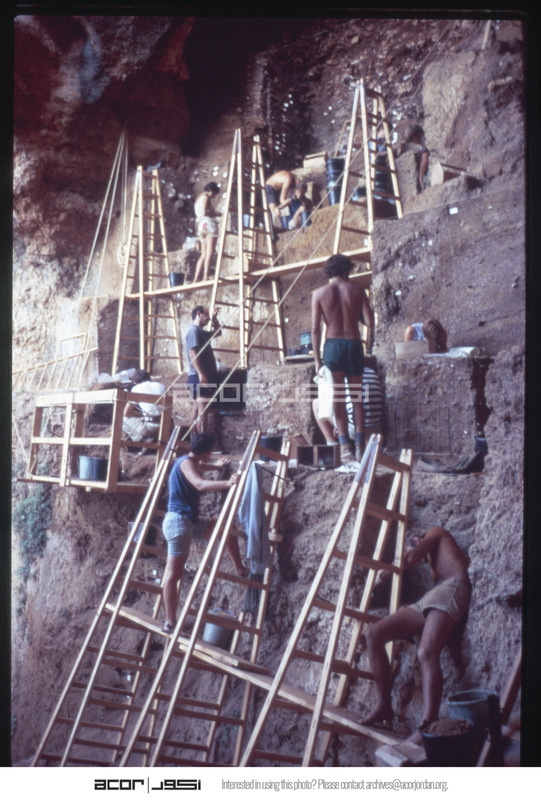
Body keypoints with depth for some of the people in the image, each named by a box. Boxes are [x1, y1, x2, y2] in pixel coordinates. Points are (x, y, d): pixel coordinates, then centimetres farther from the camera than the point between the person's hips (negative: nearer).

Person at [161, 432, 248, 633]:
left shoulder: (187, 462, 17)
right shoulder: (186, 463, -13)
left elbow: (198, 466, 44)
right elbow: (200, 484, -32)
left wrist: (216, 465, 57)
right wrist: (227, 483, -39)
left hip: (190, 521, 10)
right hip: (179, 521, -10)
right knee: (174, 572, -8)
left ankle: (240, 569, 20)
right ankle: (170, 622, -6)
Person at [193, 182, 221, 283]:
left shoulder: (198, 199, 24)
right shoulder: (206, 197, -3)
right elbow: (204, 212, -17)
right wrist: (215, 214, -5)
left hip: (200, 226, 9)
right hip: (209, 224, -9)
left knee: (203, 255, 8)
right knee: (210, 253, -14)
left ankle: (196, 279, 0)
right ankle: (206, 277, -25)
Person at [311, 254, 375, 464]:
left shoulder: (319, 293, 3)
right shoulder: (357, 291, 4)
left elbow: (315, 329, -2)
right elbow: (370, 322, -3)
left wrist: (317, 358, 2)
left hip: (333, 345, -1)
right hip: (354, 344, 1)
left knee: (338, 396, 4)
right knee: (356, 396, 10)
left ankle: (344, 445, -3)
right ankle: (359, 445, 7)